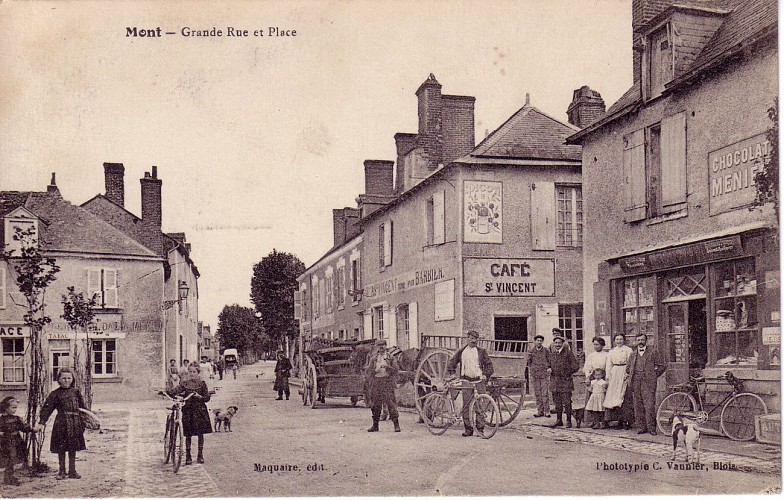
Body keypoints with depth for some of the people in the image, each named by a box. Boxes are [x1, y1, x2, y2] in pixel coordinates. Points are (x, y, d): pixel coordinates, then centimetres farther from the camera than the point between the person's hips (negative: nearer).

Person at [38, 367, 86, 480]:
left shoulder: (76, 392, 8)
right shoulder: (55, 394, 1)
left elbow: (82, 408, 14)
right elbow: (47, 408, -3)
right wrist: (42, 422, -12)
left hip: (75, 423, 2)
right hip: (61, 423, -2)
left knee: (73, 448, 8)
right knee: (61, 448, 4)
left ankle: (72, 471, 17)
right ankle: (62, 471, 15)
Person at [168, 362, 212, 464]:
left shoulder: (202, 384, 2)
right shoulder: (184, 383, 2)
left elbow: (207, 398, 0)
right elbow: (175, 392, -13)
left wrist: (199, 397, -19)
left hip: (200, 410, 0)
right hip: (188, 410, 0)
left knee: (200, 433, 4)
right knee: (188, 434, 3)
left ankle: (200, 455, 16)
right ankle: (188, 456, 12)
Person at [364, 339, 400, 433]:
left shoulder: (391, 358, 9)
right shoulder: (373, 358, 14)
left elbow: (396, 370, 1)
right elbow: (367, 371, 11)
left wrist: (387, 366, -15)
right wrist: (375, 370, -8)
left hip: (387, 381, -3)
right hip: (376, 382, 3)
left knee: (391, 402, -11)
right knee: (376, 404, 4)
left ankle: (396, 425, -9)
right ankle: (375, 425, 12)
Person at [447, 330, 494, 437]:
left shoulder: (481, 351, 8)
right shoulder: (461, 352, 10)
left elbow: (489, 365, 8)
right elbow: (451, 363, 15)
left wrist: (485, 375, -6)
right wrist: (452, 373, 1)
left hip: (479, 381, 0)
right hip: (466, 381, 1)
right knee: (466, 406, -4)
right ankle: (468, 429, 2)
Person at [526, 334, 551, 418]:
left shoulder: (546, 351, 3)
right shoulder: (532, 352, 7)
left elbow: (550, 362, 10)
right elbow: (529, 363, 14)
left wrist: (549, 369, -3)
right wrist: (530, 373, 7)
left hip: (544, 375, -2)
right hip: (535, 375, 2)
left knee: (545, 393, -5)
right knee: (537, 394, 4)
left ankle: (547, 411, 1)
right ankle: (540, 411, 11)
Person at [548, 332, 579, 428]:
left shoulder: (568, 353, -5)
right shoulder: (552, 354, 12)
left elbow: (576, 367, -5)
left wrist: (566, 372, -5)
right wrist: (549, 370, 5)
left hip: (565, 381, -5)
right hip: (554, 381, 5)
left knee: (567, 402, -3)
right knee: (557, 402, 10)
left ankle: (568, 421, 6)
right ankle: (559, 420, 19)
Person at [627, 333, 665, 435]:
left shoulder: (653, 352, 5)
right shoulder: (633, 354, 17)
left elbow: (661, 366, 4)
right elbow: (628, 368, 25)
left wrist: (653, 376, 3)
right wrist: (633, 376, 14)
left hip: (648, 382, -4)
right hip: (636, 383, 4)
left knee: (649, 406, -9)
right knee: (638, 407, 3)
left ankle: (651, 428, -3)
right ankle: (643, 427, 10)